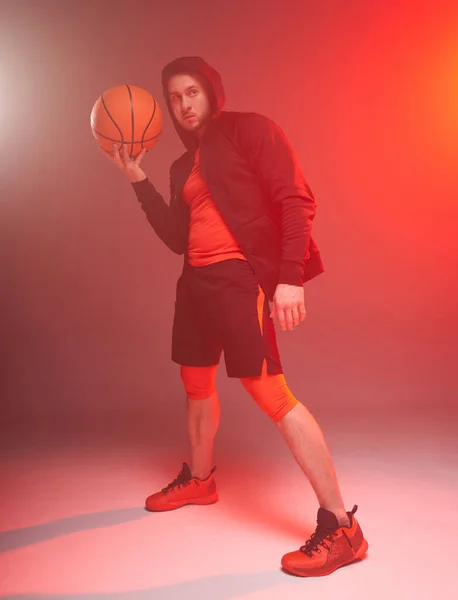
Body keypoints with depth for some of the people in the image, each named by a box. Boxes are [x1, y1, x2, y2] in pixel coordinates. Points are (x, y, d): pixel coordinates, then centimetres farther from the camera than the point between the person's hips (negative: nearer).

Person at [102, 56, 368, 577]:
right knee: (196, 383, 19)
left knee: (269, 391, -16)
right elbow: (178, 239, 13)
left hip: (240, 276, -9)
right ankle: (199, 479, 42)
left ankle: (341, 528, -10)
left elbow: (296, 200, -12)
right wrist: (138, 180, 10)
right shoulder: (184, 166, 19)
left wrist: (290, 277, -24)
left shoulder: (248, 130, -2)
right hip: (197, 280, 9)